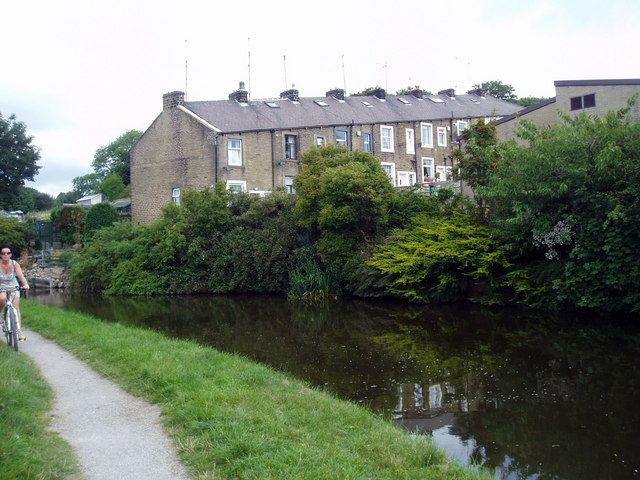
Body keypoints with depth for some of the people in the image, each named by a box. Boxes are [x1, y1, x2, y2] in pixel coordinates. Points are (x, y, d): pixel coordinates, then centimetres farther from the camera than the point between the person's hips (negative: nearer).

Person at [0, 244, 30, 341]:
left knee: (16, 308, -8)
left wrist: (25, 284, -40)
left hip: (14, 287, 1)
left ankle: (19, 331, -4)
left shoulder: (15, 264, -11)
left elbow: (20, 275, -22)